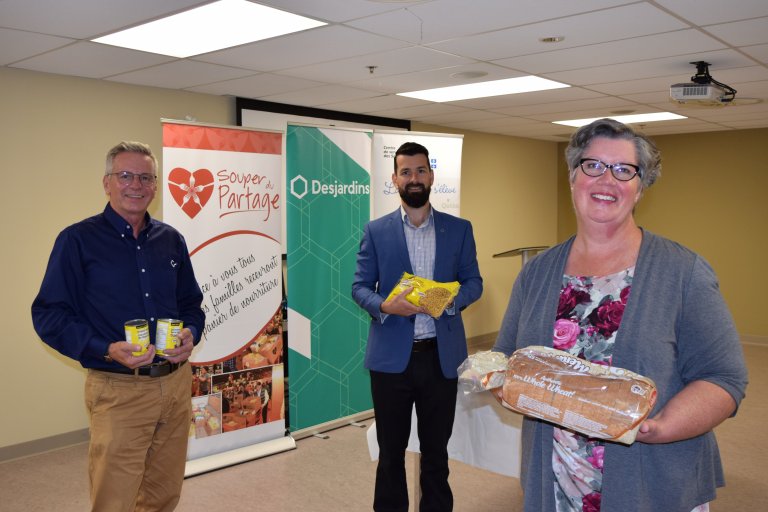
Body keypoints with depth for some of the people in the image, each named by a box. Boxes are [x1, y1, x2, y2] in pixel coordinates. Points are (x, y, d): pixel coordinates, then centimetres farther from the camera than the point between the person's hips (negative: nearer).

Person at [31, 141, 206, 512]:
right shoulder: (77, 240, -5)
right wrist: (107, 350, -20)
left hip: (177, 383, 5)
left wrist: (191, 335, -4)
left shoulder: (171, 240, 10)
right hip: (118, 390, -5)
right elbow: (49, 315, -7)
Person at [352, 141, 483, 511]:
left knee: (436, 447, 15)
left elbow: (474, 282, 5)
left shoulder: (459, 229, 4)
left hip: (441, 355, 1)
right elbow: (359, 286, 0)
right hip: (391, 356, -1)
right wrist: (384, 306, -20)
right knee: (391, 448, 13)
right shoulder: (376, 231, 1)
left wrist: (450, 299, -16)